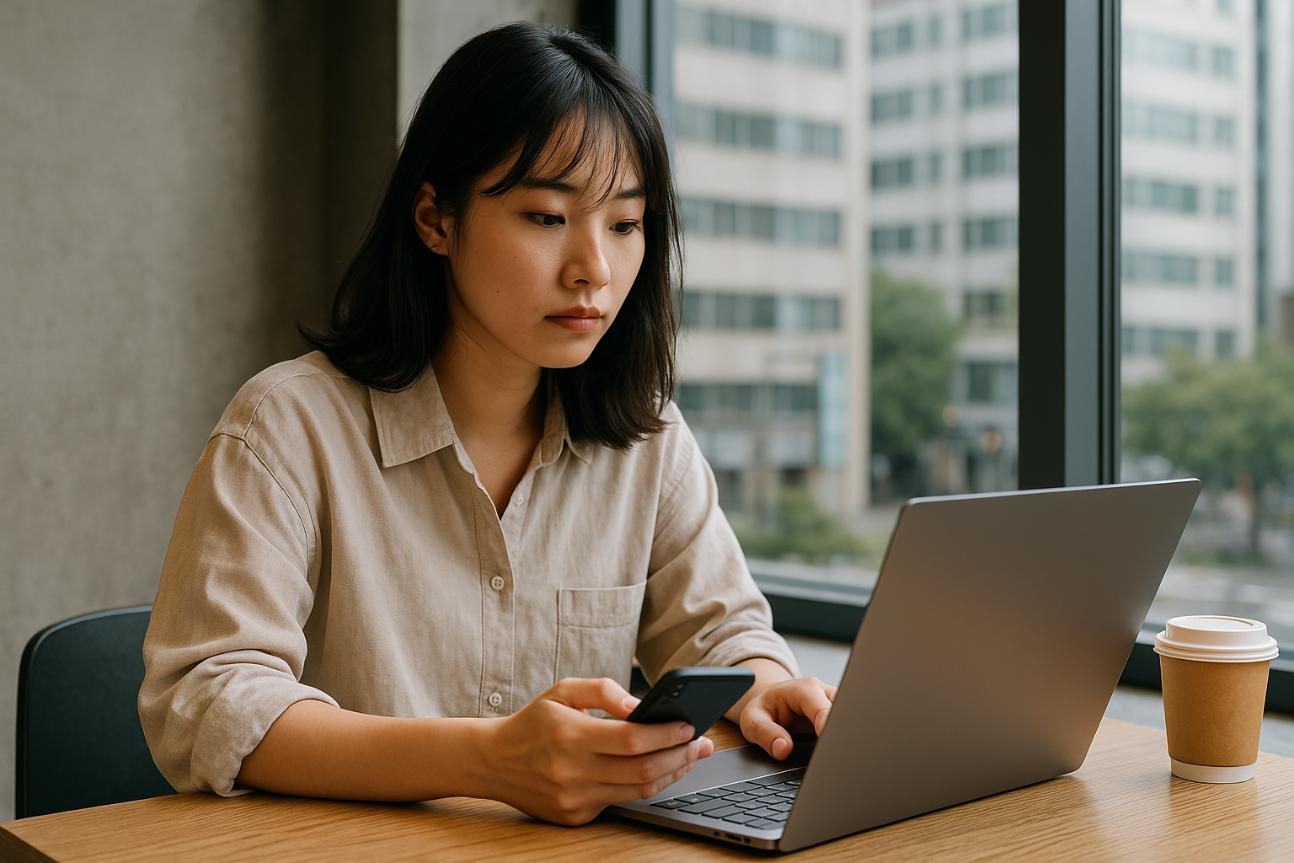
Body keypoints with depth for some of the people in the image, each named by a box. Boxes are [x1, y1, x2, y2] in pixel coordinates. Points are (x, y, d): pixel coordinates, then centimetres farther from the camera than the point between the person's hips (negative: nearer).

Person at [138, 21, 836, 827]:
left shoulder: (649, 439, 5)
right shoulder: (290, 427, -10)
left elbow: (720, 630, 9)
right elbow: (200, 706, -18)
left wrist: (770, 692, -16)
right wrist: (484, 760, -32)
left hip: (587, 847, 4)